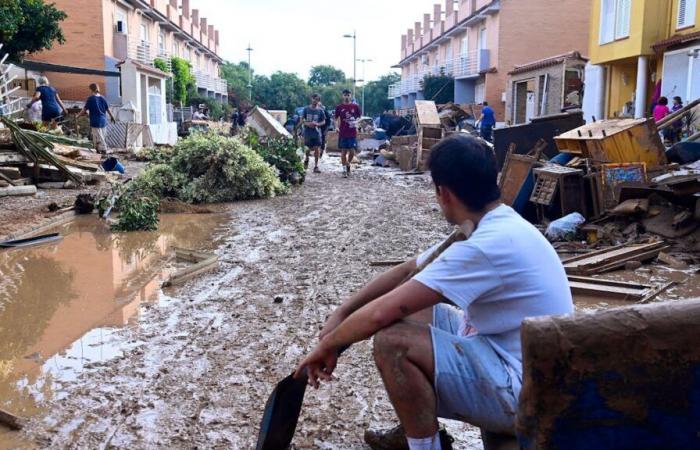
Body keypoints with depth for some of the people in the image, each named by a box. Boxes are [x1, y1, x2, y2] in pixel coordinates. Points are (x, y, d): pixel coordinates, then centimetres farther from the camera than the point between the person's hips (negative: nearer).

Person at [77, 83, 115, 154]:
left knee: (98, 136, -1)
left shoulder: (90, 98, -10)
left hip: (95, 121, -6)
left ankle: (103, 149, -3)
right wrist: (112, 117, 24)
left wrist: (78, 116, 4)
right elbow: (108, 109, 9)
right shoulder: (102, 98, 3)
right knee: (103, 136, 14)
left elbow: (84, 109, -9)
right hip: (103, 121, 6)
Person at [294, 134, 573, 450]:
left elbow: (380, 313, -27)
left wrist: (327, 345, -9)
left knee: (391, 341, -23)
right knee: (405, 309, 14)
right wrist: (341, 313, 6)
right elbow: (405, 271, 11)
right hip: (508, 355, 10)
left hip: (523, 389, -10)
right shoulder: (496, 226, 5)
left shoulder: (488, 245, -27)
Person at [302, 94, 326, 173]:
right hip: (307, 132, 0)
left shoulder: (320, 110, 1)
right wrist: (307, 123, -13)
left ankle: (316, 166, 4)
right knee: (310, 148, 4)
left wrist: (317, 124, -14)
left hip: (317, 132, 0)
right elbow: (302, 120, 6)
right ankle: (306, 159, 37)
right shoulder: (306, 109, 1)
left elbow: (323, 121, 5)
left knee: (317, 148, -4)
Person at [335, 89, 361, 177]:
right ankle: (344, 170, 9)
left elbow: (359, 118, 10)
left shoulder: (355, 107, 2)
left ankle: (348, 164, 26)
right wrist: (337, 127, -7)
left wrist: (356, 123, -10)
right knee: (343, 151, 2)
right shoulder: (339, 107, 3)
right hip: (342, 133, 0)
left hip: (352, 133, 0)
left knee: (352, 152, -2)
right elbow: (336, 119, 10)